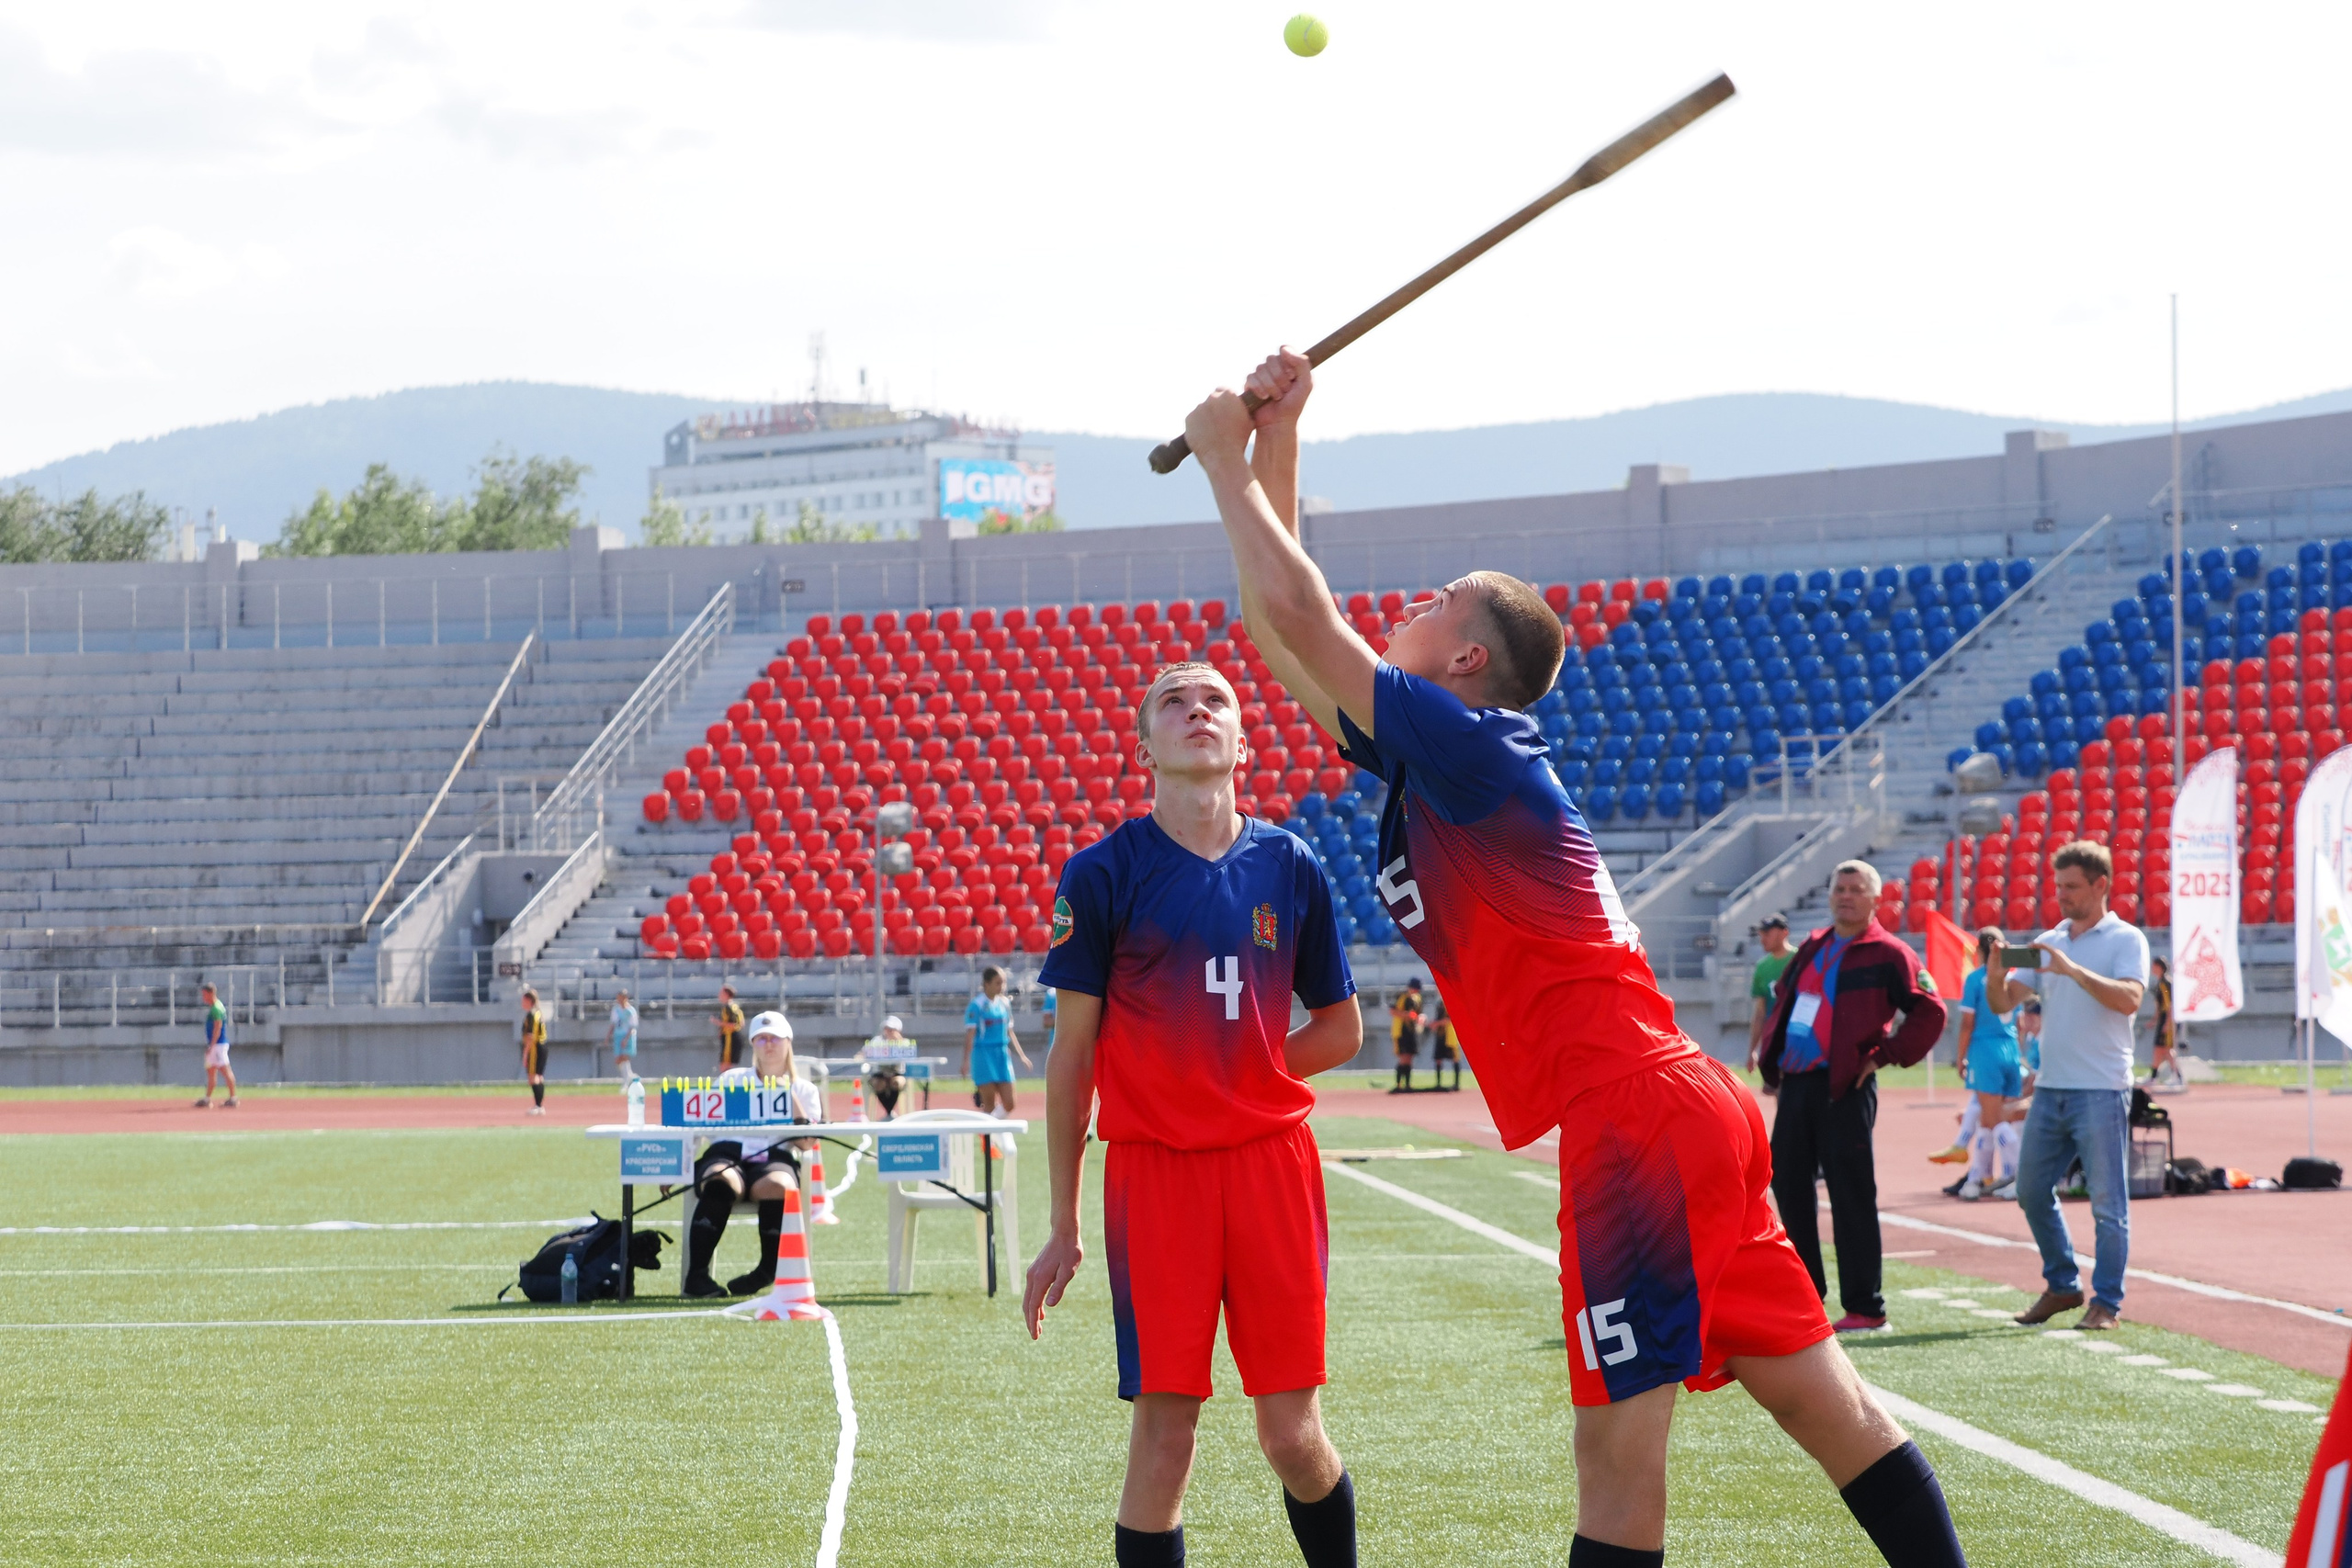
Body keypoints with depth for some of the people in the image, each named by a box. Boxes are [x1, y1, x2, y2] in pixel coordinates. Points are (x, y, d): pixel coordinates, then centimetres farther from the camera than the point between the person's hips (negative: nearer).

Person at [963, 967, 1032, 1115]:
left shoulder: (1004, 1003, 10)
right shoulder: (976, 1005, -8)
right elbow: (970, 1034, -12)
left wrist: (1021, 1054, 19)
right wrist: (966, 1061, -20)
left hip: (1002, 1053, 6)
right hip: (983, 1055, -6)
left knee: (1008, 1105, -1)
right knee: (989, 1106, -5)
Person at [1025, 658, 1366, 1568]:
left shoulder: (1289, 868, 7)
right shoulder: (1102, 875, -1)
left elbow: (1340, 1030, 17)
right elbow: (1074, 1054, 2)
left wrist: (1237, 1076, 3)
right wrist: (1064, 1225, 3)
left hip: (1272, 1160, 2)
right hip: (1153, 1167, -2)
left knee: (1294, 1436, 1)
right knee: (1163, 1433, -5)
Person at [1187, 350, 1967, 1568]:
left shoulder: (1469, 746, -8)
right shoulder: (1426, 761, 17)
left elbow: (1299, 615, -13)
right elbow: (1285, 629, 24)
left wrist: (1226, 463, 0)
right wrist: (1273, 449, 21)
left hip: (1639, 1121, -10)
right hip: (1676, 1113, 10)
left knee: (1617, 1443, -9)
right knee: (1823, 1405, 9)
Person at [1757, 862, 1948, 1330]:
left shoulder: (1887, 954, -3)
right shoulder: (1812, 949, 17)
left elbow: (1930, 1011, -7)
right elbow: (1782, 999, 29)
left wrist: (1886, 1056, -10)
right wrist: (1771, 1055, 16)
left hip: (1845, 1089, -7)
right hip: (1795, 1083, 7)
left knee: (1851, 1195, -6)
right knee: (1787, 1183, 11)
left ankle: (1866, 1308, -3)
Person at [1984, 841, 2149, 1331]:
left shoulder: (2125, 940, -2)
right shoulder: (2048, 942, 15)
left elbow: (2129, 998, -19)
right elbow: (2005, 1002, 11)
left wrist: (2073, 970, -26)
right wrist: (1995, 976, -10)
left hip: (2101, 1092, -6)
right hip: (2050, 1088, 6)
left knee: (2107, 1201, -3)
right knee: (2032, 1190, 9)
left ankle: (2107, 1301, 3)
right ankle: (2062, 1286, 23)